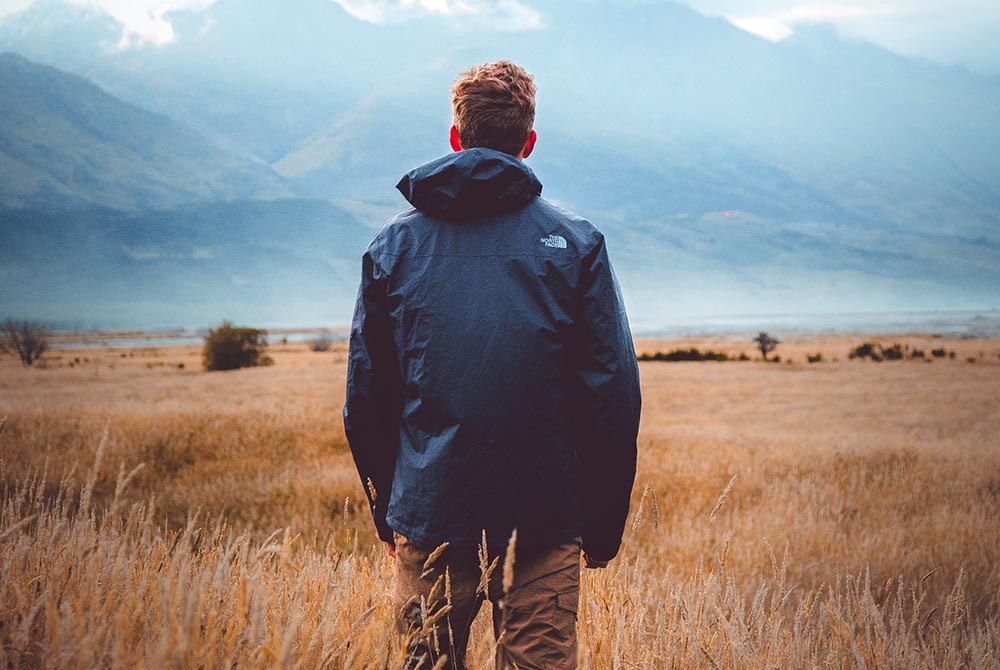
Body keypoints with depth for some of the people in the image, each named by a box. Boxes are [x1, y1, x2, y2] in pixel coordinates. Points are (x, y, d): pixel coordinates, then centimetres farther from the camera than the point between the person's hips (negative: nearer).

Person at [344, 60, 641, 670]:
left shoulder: (394, 244, 3)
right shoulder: (576, 244, -1)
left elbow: (365, 395, 5)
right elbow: (614, 393, -4)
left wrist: (386, 510, 16)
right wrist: (605, 523, 5)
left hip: (427, 513, 2)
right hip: (544, 521, -1)